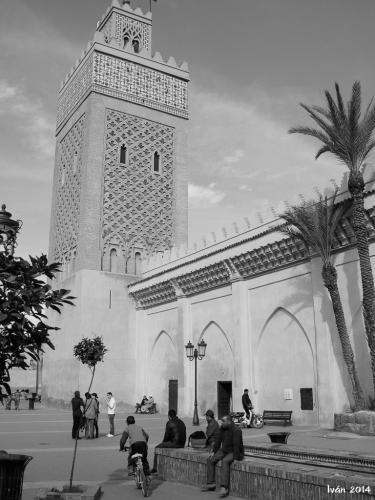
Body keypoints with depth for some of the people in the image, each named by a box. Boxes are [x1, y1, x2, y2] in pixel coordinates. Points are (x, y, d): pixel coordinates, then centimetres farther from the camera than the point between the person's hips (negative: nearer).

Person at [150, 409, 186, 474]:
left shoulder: (170, 423, -7)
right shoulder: (182, 423, 16)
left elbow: (167, 435, -7)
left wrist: (164, 441, 14)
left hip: (174, 443, -8)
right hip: (182, 445, 8)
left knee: (157, 448, 13)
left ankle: (155, 468, 16)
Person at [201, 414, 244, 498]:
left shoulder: (236, 430, -21)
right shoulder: (222, 428, 3)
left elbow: (236, 445, -25)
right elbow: (218, 441, 10)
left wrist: (235, 458, -28)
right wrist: (215, 452, 8)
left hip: (234, 452, -8)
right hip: (224, 450, 8)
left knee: (225, 461, -35)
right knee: (210, 460, -7)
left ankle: (224, 487, -38)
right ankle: (211, 483, -2)